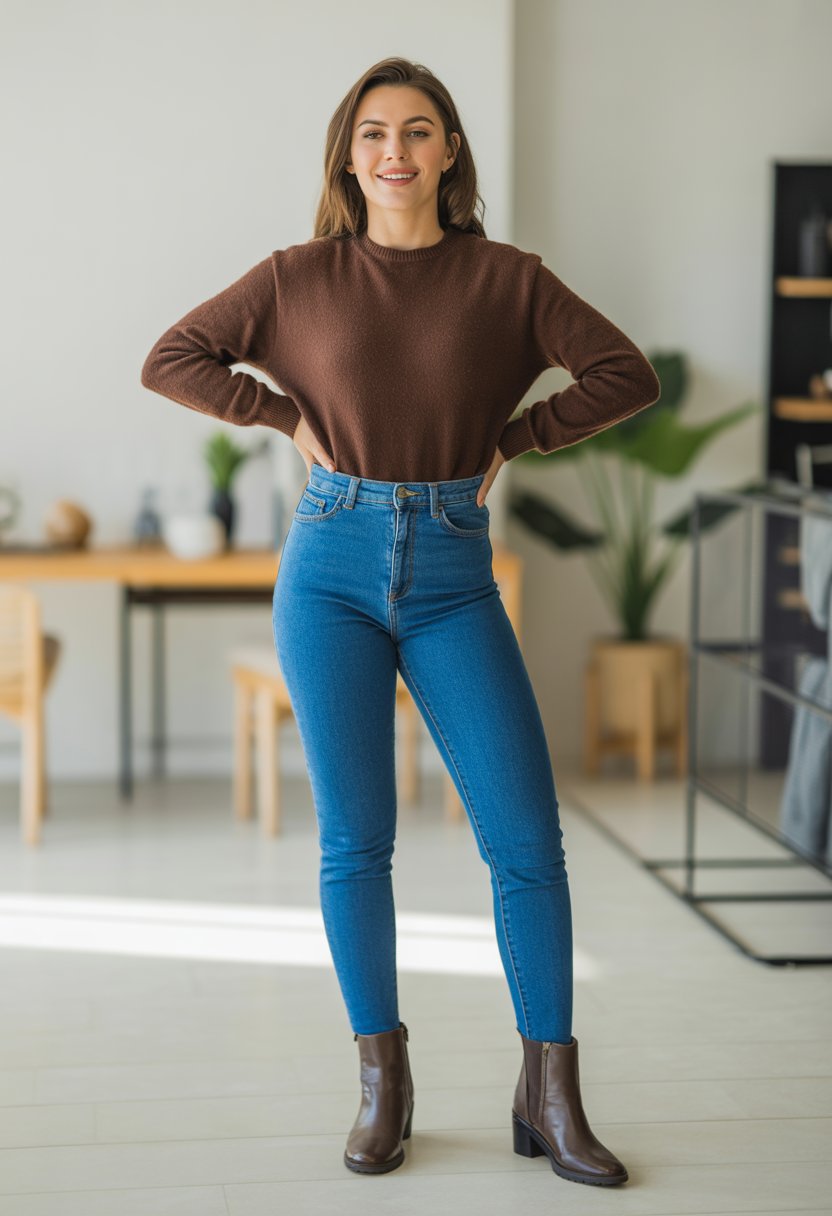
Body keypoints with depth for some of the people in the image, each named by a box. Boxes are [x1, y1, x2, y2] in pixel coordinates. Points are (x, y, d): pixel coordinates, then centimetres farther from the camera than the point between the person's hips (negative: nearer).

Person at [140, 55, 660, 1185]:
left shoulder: (506, 278, 3)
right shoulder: (300, 277, 4)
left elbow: (628, 375, 4)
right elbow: (170, 360, 9)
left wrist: (510, 439, 1)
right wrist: (292, 417, 1)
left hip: (452, 574, 0)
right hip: (333, 565, 0)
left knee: (526, 833, -6)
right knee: (355, 839, 3)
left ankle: (550, 1099, 5)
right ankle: (383, 1085, 16)